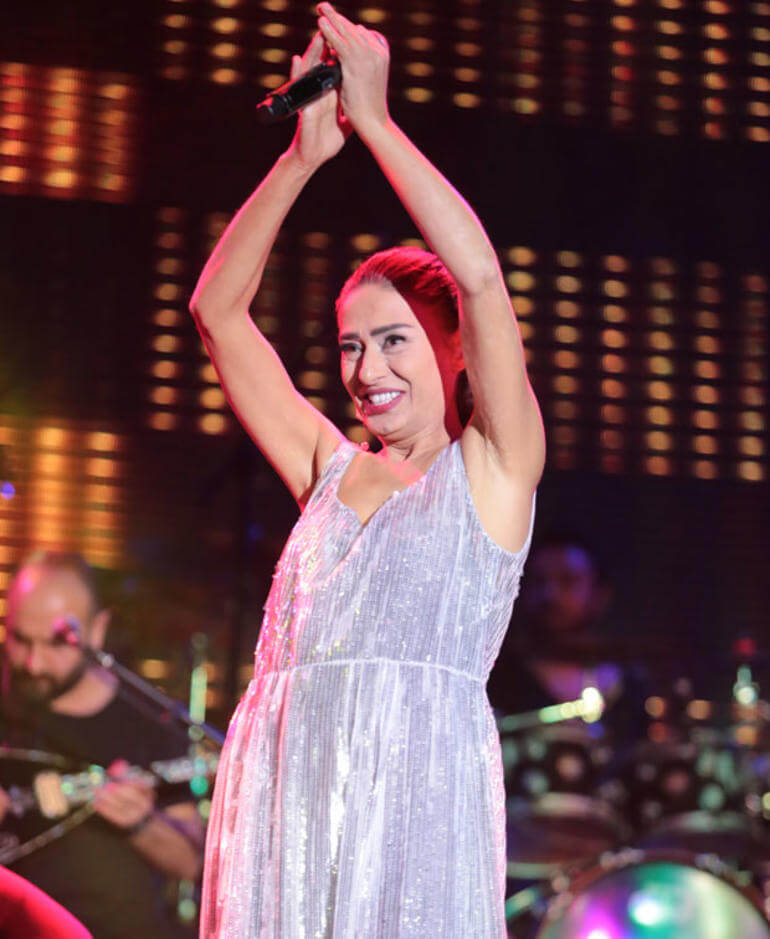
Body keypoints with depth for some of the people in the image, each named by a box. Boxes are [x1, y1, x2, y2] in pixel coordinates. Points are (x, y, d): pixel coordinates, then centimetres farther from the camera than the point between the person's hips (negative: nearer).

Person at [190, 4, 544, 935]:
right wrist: (304, 154, 11)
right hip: (275, 779, 4)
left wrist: (372, 118, 0)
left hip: (417, 780, -4)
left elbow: (482, 279, -3)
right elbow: (217, 311, 20)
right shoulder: (329, 470, 21)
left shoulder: (492, 469, 10)